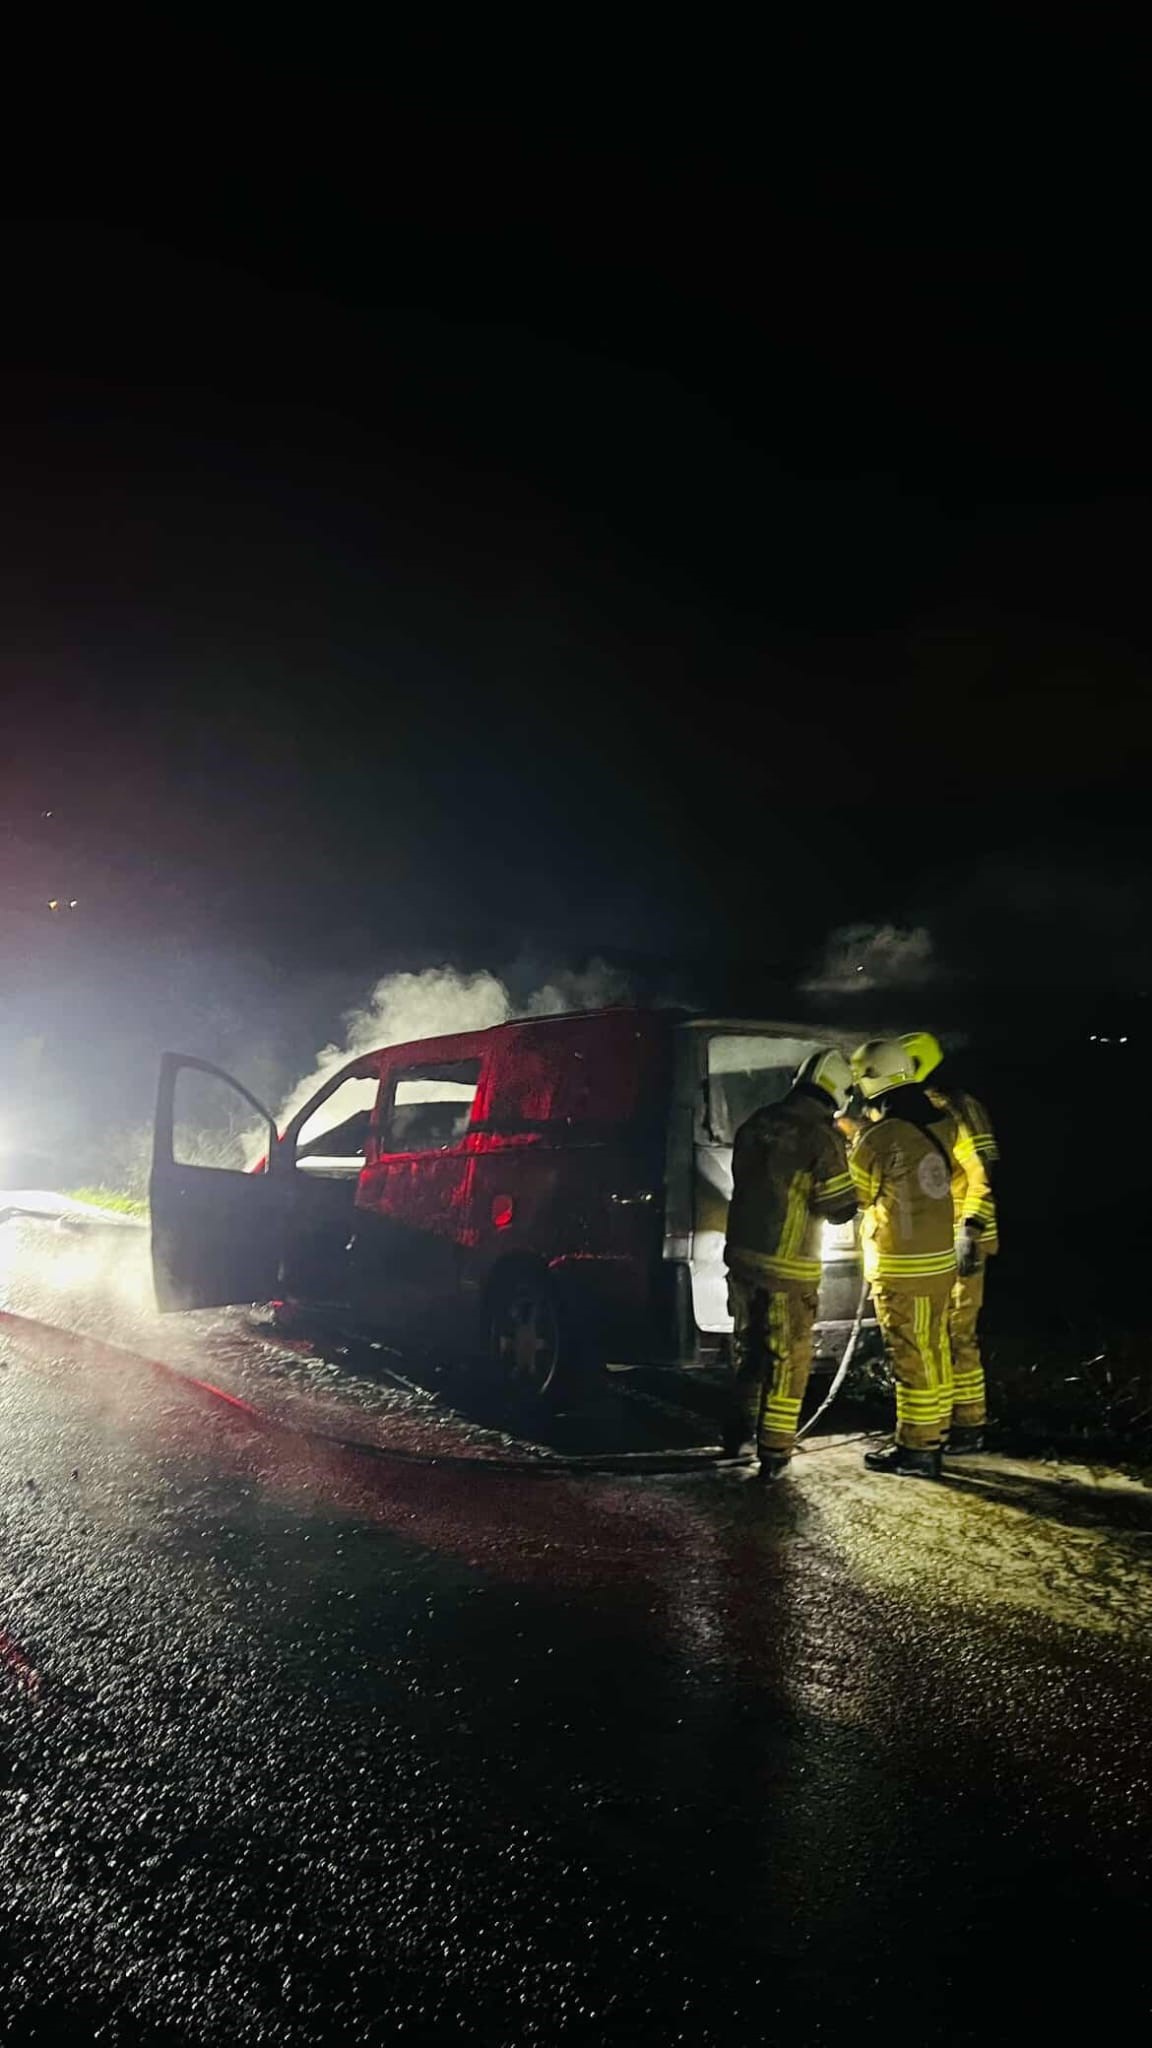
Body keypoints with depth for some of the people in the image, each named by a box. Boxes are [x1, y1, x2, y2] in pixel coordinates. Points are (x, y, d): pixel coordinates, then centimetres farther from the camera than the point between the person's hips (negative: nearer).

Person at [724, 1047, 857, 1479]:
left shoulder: (756, 1123, 2)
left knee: (747, 1345, 22)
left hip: (742, 1253, 6)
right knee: (787, 1358, 6)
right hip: (788, 1266, -6)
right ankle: (773, 1451, 10)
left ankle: (740, 1427, 34)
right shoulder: (821, 1136, -15)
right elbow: (840, 1208, -11)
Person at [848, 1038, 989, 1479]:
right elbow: (973, 1179, 13)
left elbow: (854, 1197, 0)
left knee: (911, 1357, 2)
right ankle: (930, 1438, 28)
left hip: (900, 1268, -7)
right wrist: (967, 1229, 27)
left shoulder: (874, 1140, -17)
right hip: (942, 1259, 7)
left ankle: (915, 1451, 11)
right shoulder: (946, 1126, 1)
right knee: (934, 1352, 17)